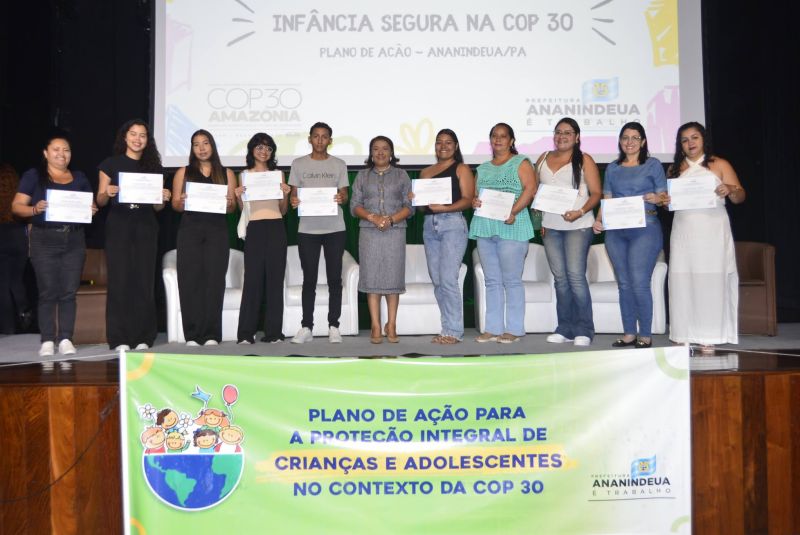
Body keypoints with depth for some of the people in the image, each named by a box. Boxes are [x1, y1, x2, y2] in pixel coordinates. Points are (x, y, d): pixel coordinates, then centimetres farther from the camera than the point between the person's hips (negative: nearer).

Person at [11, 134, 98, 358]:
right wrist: (35, 209, -21)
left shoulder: (80, 178, 16)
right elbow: (17, 206, -1)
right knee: (48, 292, -4)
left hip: (74, 240, 3)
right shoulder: (33, 175, 5)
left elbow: (91, 205, 18)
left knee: (69, 292, 0)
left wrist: (92, 210, -5)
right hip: (44, 240, -3)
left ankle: (66, 339, 4)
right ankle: (47, 340, 0)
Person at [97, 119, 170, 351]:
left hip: (145, 228, 2)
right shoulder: (111, 164, 6)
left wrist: (163, 198, -7)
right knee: (119, 281, -4)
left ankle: (143, 338, 6)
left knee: (145, 281, 1)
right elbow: (100, 201, 5)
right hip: (118, 227, -2)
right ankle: (119, 339, 0)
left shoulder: (153, 166, 13)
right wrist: (107, 193, -16)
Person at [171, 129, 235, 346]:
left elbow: (232, 208, 11)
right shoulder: (183, 172, 13)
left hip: (217, 231, 0)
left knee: (214, 280, -4)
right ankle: (192, 335, -1)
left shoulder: (226, 173, 14)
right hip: (190, 231, 0)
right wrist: (181, 202, -14)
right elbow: (175, 204, 7)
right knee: (190, 280, -5)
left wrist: (228, 204, -11)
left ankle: (211, 335, -1)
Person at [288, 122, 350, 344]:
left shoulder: (339, 165, 9)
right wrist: (293, 202, -14)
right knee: (309, 279, 3)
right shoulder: (299, 164, 8)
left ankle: (334, 326, 8)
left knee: (334, 278, 1)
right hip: (307, 229, 0)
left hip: (334, 228, 0)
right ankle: (306, 327, 8)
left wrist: (341, 198, -16)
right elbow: (293, 194, 8)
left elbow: (344, 195, 7)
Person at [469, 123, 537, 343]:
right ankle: (493, 328, 11)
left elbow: (530, 189, -9)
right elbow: (475, 193, 22)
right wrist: (474, 201, -2)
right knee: (492, 281, 7)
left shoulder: (521, 163, 3)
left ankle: (513, 329, 0)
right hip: (485, 228, 6)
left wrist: (513, 211, -21)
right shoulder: (483, 168, 22)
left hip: (510, 227, -6)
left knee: (512, 281, -5)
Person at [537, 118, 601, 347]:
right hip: (550, 227, 5)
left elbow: (596, 193, -3)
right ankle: (565, 328, 11)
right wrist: (538, 218, 3)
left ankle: (584, 330, -5)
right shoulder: (543, 159, 15)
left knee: (575, 275, -12)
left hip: (577, 226, -5)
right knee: (560, 278, 6)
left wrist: (580, 212, -19)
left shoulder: (584, 160, 1)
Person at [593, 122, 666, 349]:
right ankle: (629, 333, 13)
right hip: (616, 230, 4)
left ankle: (645, 335, -2)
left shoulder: (653, 165, 6)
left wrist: (656, 199, -17)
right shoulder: (612, 168, 17)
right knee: (624, 284, 6)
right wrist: (599, 220, -1)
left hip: (645, 228, -4)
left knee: (639, 283, -11)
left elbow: (664, 197, 5)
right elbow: (607, 200, 15)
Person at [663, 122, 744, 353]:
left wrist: (730, 190, -21)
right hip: (683, 232, 3)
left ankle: (709, 337, -1)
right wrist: (665, 201, -6)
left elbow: (740, 196, 1)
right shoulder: (675, 169, 13)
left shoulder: (719, 165, 4)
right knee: (682, 281, -2)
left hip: (712, 232, -3)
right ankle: (684, 335, 3)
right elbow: (669, 199, 16)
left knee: (710, 282, -5)